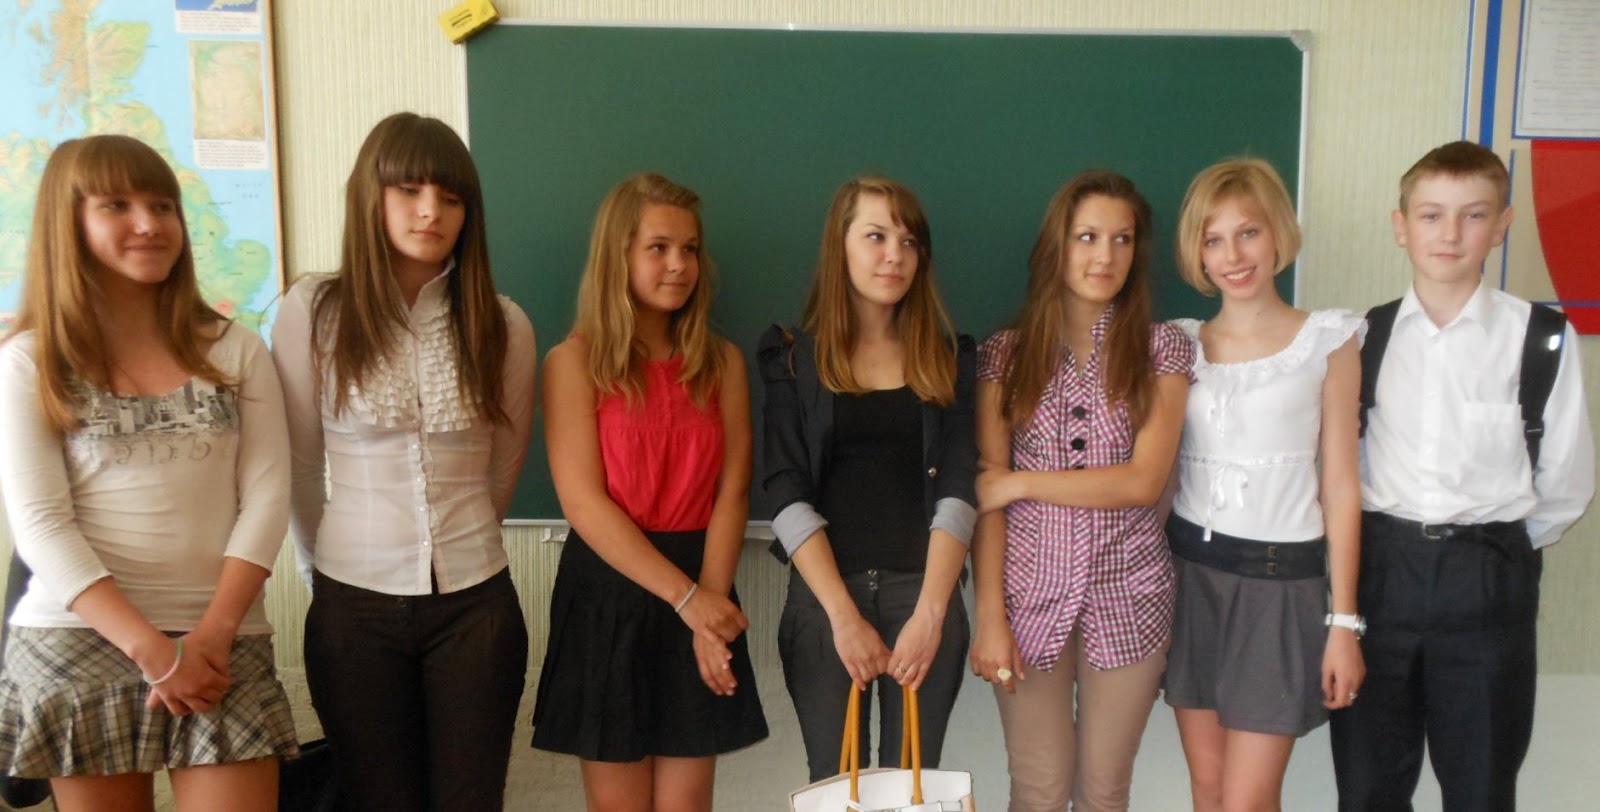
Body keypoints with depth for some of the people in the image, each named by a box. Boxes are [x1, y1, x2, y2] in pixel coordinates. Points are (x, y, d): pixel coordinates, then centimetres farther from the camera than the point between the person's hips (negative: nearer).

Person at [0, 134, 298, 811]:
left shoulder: (236, 352, 7)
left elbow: (266, 498, 1)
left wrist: (213, 633, -10)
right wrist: (150, 648, -14)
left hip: (221, 642, 1)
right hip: (78, 642, -1)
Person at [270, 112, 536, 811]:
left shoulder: (503, 325, -1)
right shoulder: (312, 312, -6)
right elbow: (299, 469, 3)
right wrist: (325, 567, 12)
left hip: (475, 601, 1)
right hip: (354, 604, -1)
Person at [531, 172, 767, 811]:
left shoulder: (722, 362, 6)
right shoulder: (575, 360, -4)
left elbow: (731, 492, 0)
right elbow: (584, 503, -11)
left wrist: (710, 602, -14)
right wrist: (686, 597, -16)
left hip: (703, 591, 3)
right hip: (608, 595, -2)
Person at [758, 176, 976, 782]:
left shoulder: (949, 359, 7)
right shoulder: (794, 357, 3)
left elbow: (957, 490, -2)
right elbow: (788, 494, -5)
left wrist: (930, 612, -14)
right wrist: (845, 615, -14)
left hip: (925, 594, 1)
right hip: (824, 595, -1)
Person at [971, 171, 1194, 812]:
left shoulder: (1163, 348, 0)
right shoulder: (1004, 354, 0)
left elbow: (1143, 480, -10)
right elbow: (985, 494, -3)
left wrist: (1020, 483, -11)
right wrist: (989, 616, -9)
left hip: (1127, 597, 0)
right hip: (1030, 594, 0)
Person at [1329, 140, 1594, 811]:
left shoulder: (1542, 340, -5)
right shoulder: (1365, 336, 2)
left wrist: (1498, 552, 8)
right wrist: (1383, 546, 4)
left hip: (1488, 586, -2)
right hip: (1377, 573, 2)